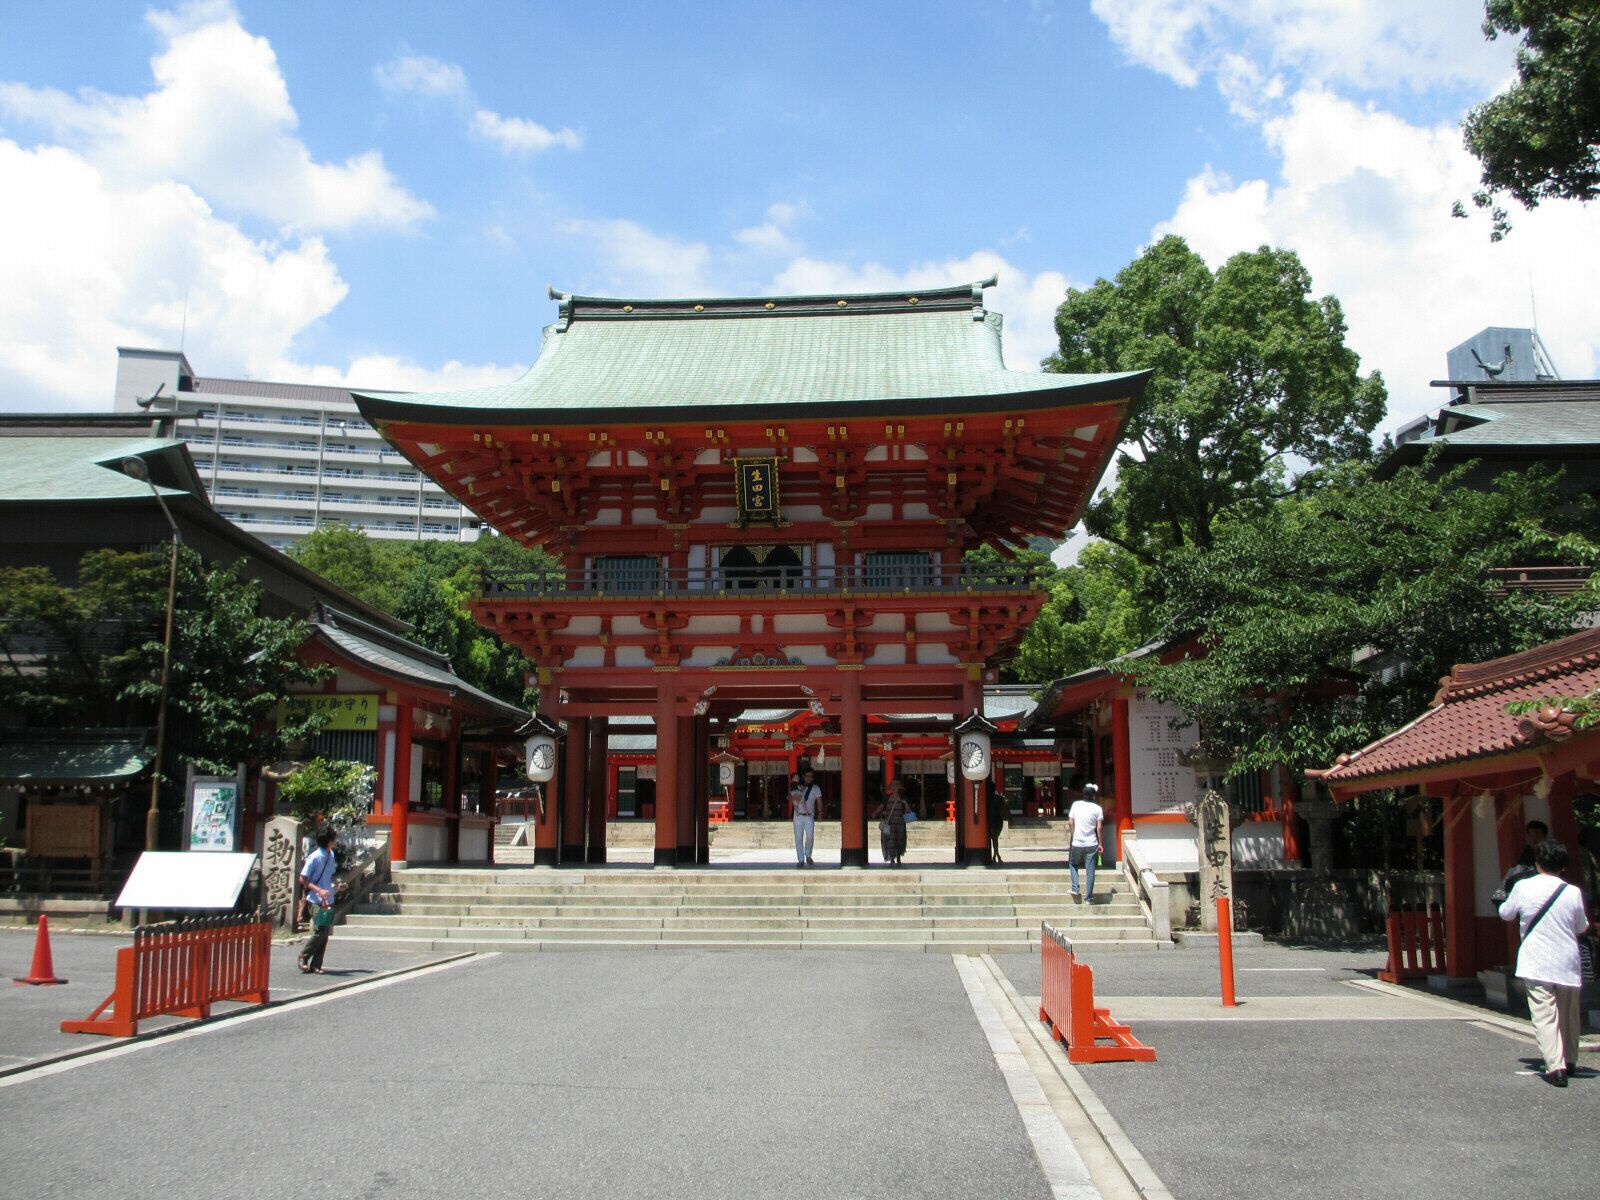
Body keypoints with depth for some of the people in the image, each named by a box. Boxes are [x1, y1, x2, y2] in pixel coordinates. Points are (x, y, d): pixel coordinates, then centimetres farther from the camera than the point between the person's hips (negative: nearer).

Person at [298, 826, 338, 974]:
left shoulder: (331, 855, 10)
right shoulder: (314, 858, -13)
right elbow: (302, 879, -12)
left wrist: (336, 884, 8)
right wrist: (319, 890, -21)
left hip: (328, 901, 7)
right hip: (316, 901, -7)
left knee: (324, 934, 4)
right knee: (320, 932, -13)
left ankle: (315, 965, 9)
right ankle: (303, 957, 7)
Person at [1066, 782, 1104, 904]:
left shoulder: (1076, 805, -1)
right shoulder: (1097, 808, -4)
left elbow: (1070, 823, 0)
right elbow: (1099, 827, -6)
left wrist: (1069, 841, 12)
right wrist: (1100, 844, 3)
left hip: (1077, 843, 1)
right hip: (1092, 844, -1)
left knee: (1073, 865, 23)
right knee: (1090, 871, 5)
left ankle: (1075, 889, 9)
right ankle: (1089, 897, 6)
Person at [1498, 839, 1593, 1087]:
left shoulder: (1523, 887, -6)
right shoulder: (1573, 892, -3)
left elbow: (1505, 913, 9)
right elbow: (1582, 928, 10)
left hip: (1536, 963, -3)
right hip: (1568, 964, 3)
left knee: (1544, 1015, -6)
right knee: (1568, 1014, 19)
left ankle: (1555, 1066, -17)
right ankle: (1570, 1061, 30)